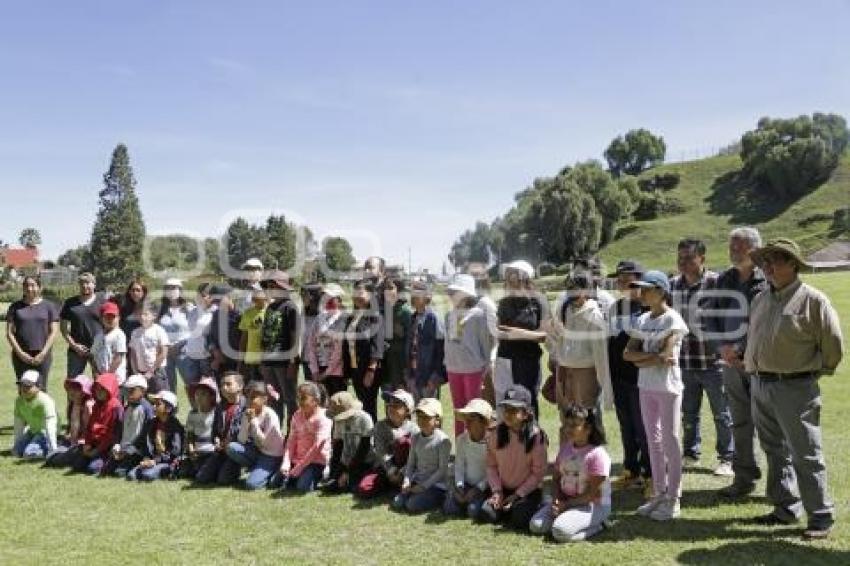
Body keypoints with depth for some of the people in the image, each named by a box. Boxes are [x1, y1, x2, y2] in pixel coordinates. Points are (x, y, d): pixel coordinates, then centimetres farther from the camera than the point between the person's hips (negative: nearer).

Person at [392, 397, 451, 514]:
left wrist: (424, 486, -16)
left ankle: (440, 498, 1)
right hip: (417, 482, 6)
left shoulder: (443, 440, -13)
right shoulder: (416, 438, 7)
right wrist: (407, 481, -7)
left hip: (436, 484, -6)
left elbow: (443, 469, -14)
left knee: (413, 505, -23)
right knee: (397, 503, -11)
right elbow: (411, 463, 10)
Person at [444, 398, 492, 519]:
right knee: (449, 509, -14)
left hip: (484, 486, -4)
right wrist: (459, 486, -8)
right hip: (466, 484, 4)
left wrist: (479, 488, -17)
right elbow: (459, 465, 4)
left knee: (474, 511, -24)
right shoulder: (461, 439, 0)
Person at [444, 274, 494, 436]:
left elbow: (486, 340, -6)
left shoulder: (477, 314, -10)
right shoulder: (449, 315, 6)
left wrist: (485, 364, -3)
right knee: (458, 408, 14)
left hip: (473, 368, -6)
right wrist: (447, 360, 12)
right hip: (453, 368, 6)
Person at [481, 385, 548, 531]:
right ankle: (508, 508, 9)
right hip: (503, 489, 4)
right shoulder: (496, 434, -2)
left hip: (528, 490, -3)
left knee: (519, 520, -27)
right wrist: (497, 490, -9)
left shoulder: (537, 436, -14)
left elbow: (538, 472, -11)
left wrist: (517, 494, -14)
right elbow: (491, 465, 3)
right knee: (487, 513, -20)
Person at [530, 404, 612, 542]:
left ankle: (595, 526, -4)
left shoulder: (597, 454, -17)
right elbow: (556, 479, 12)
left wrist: (566, 505, -16)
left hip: (593, 505, -6)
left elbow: (593, 494, -18)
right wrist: (556, 500, -7)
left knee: (560, 532, -29)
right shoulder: (565, 448, 6)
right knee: (536, 525, -13)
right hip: (565, 501, 7)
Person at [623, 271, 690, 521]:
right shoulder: (643, 320, 11)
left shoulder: (673, 319, -10)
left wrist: (640, 361, -6)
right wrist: (654, 356, -13)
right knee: (653, 440, 12)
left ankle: (673, 499, 8)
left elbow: (667, 355, -19)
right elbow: (628, 353, 2)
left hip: (668, 386, -7)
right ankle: (659, 493, 22)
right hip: (646, 386, 7)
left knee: (669, 440, 0)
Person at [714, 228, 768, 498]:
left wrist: (741, 349, -14)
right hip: (731, 362, 5)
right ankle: (744, 478, 23)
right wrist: (722, 347, -1)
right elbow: (716, 317, 14)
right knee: (740, 422, 12)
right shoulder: (724, 280, 12)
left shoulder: (769, 280, -6)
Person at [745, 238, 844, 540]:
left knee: (806, 455, -1)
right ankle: (786, 508, 27)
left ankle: (821, 517, 10)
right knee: (775, 451, 15)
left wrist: (816, 371, 5)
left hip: (795, 388, -7)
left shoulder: (812, 299, -10)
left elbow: (833, 344, -4)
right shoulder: (760, 299, 10)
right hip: (760, 386, 7)